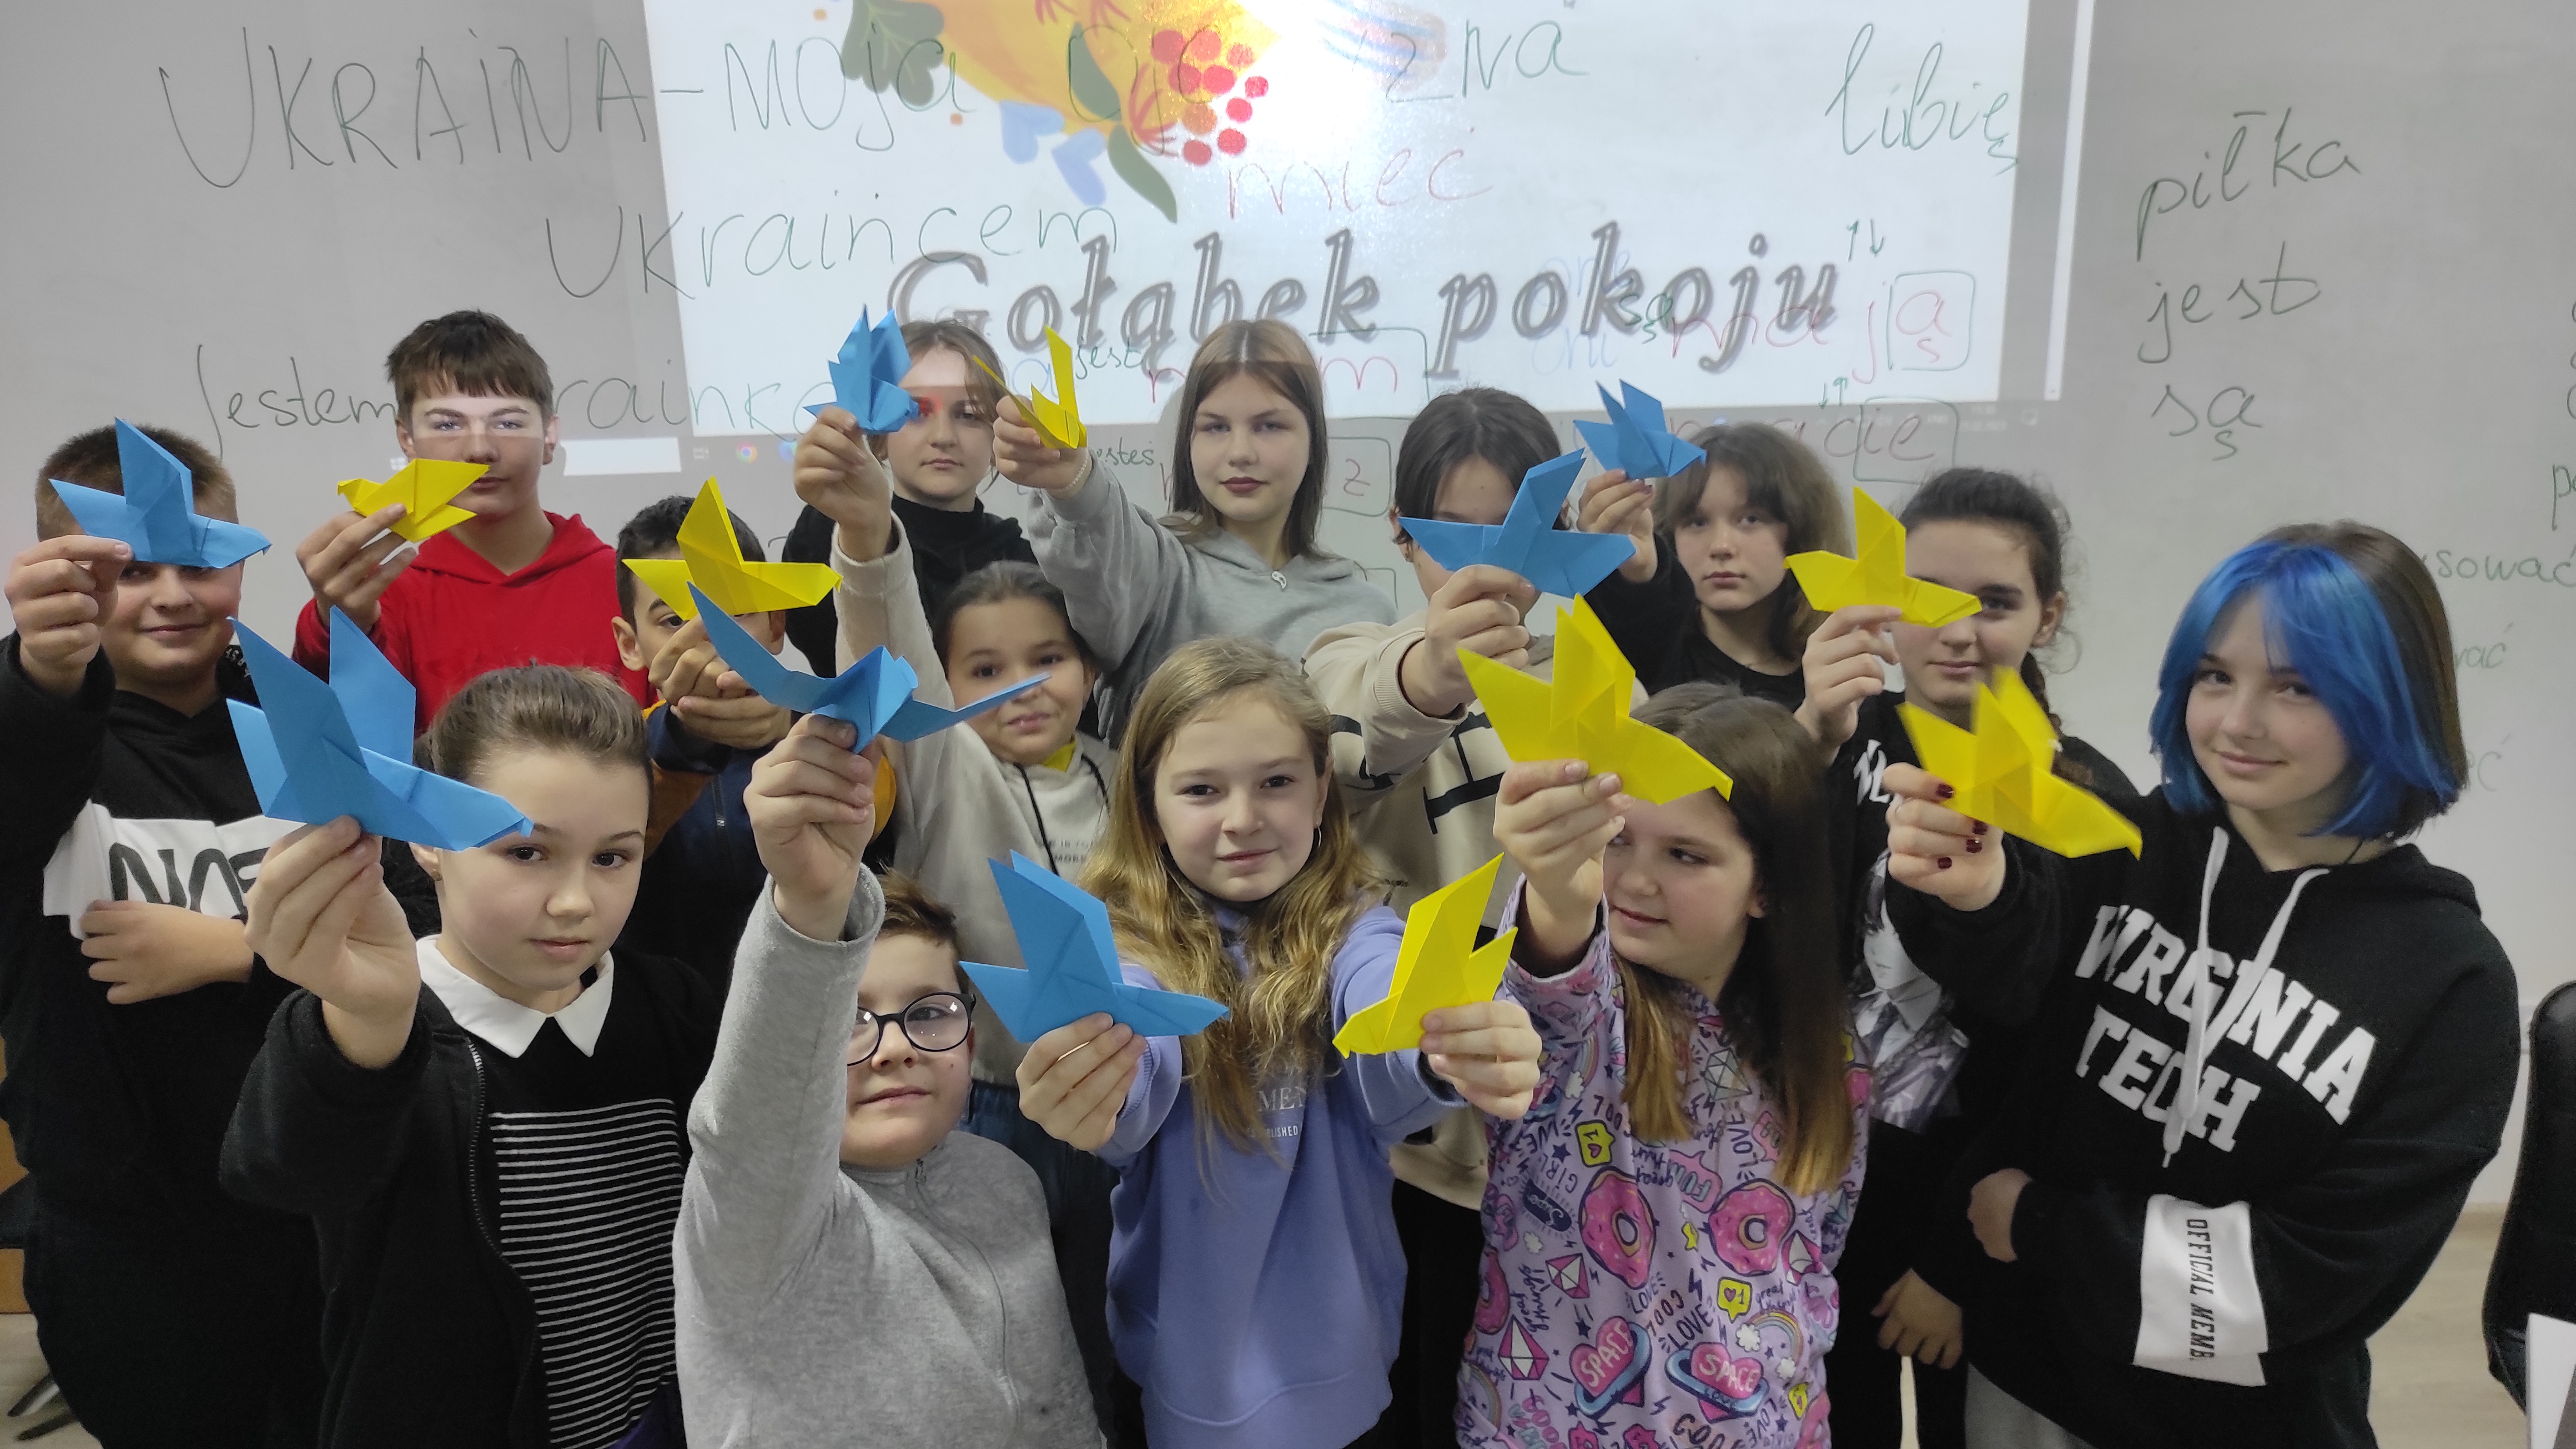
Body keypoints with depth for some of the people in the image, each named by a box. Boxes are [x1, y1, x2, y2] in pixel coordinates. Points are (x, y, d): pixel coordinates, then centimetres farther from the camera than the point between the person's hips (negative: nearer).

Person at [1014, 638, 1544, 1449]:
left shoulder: (1350, 934, -10)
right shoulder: (1130, 951, -10)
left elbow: (1387, 1041, -31)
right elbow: (1134, 1073, -31)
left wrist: (1449, 1056, -54)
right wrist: (1087, 1098, -54)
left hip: (1337, 1364, 1)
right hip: (1184, 1366, 0)